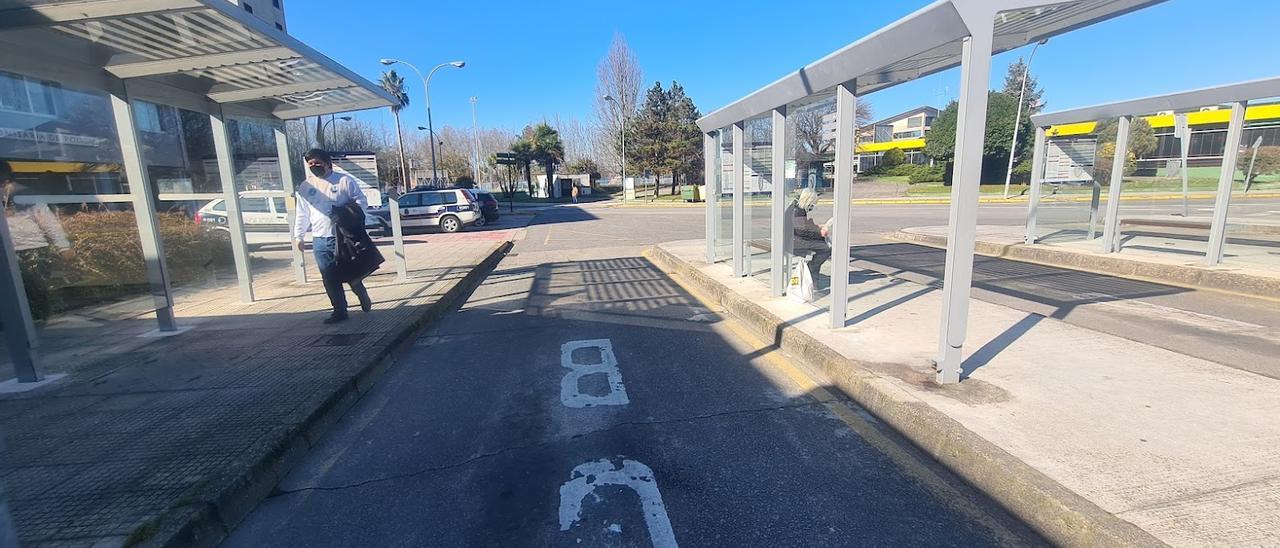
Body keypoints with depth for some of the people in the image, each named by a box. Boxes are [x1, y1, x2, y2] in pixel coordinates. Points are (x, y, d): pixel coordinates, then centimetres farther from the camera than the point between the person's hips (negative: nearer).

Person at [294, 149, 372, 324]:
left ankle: (363, 296, 28)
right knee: (329, 279, 4)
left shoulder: (344, 180, 0)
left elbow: (361, 201, 0)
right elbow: (302, 214, 16)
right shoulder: (305, 187, 12)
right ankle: (340, 311, 13)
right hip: (320, 240, 4)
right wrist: (298, 235, 13)